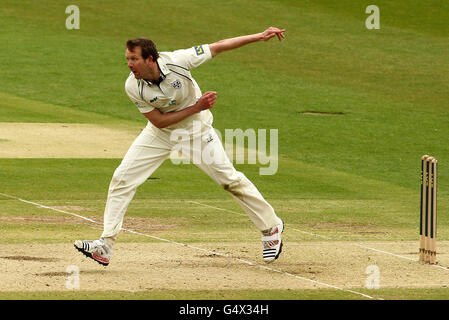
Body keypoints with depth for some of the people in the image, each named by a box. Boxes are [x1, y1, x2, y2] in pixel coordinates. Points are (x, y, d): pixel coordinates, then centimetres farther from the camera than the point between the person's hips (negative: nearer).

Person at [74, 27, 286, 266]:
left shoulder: (177, 62, -29)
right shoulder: (133, 87, -23)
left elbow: (217, 47, -18)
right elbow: (159, 121, -17)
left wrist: (260, 36, -18)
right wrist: (196, 107, -23)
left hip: (195, 129, -2)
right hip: (159, 134, 2)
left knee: (230, 179, 0)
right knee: (122, 179, -9)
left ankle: (271, 227, 19)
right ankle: (106, 245, -5)